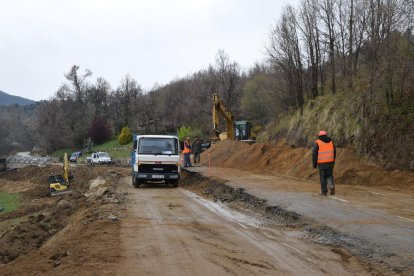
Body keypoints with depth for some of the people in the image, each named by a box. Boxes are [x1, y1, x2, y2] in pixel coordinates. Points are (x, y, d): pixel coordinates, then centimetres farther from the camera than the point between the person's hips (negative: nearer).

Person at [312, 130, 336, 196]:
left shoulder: (317, 143, -4)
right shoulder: (331, 141, 7)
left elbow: (314, 154, -8)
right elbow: (334, 152, 10)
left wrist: (314, 164, -2)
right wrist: (333, 162, 18)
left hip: (321, 163, -3)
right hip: (330, 162, 3)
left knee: (323, 177, 5)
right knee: (329, 176, 14)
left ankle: (324, 191, 5)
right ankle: (331, 186, -10)